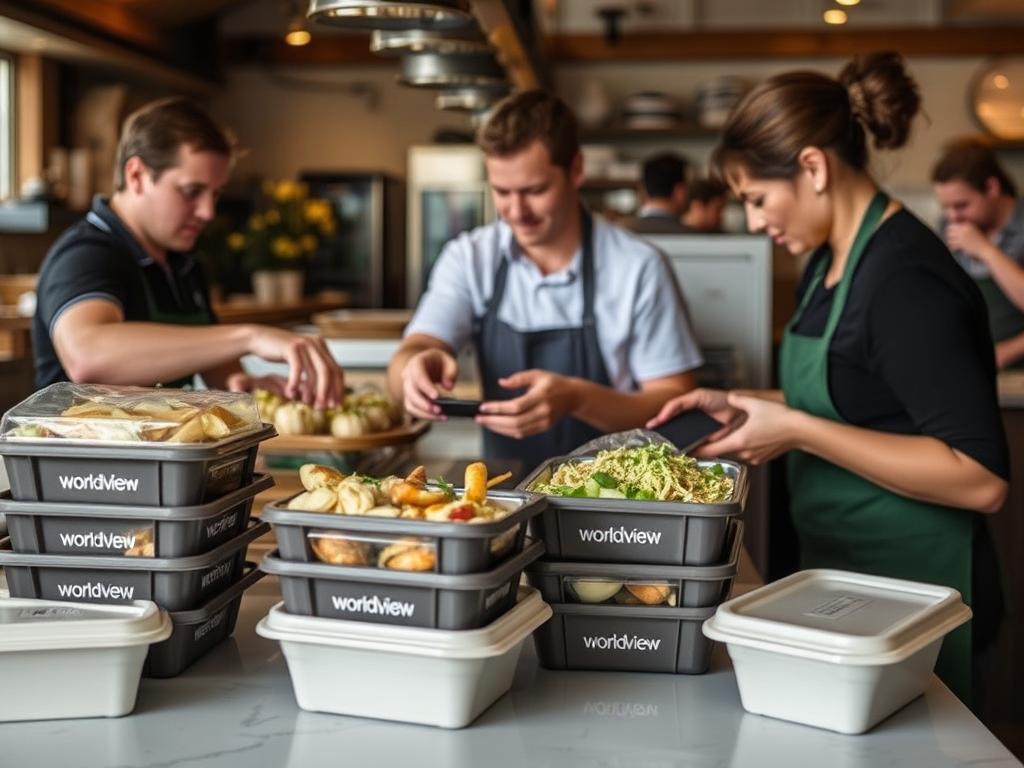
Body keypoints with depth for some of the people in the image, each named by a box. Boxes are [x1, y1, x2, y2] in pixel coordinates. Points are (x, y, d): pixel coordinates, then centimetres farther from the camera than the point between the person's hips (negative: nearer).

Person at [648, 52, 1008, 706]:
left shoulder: (906, 277, -22)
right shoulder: (831, 262, 7)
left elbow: (981, 479, -26)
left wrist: (798, 431, -25)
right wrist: (744, 405, 6)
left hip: (912, 589, -9)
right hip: (846, 578, 9)